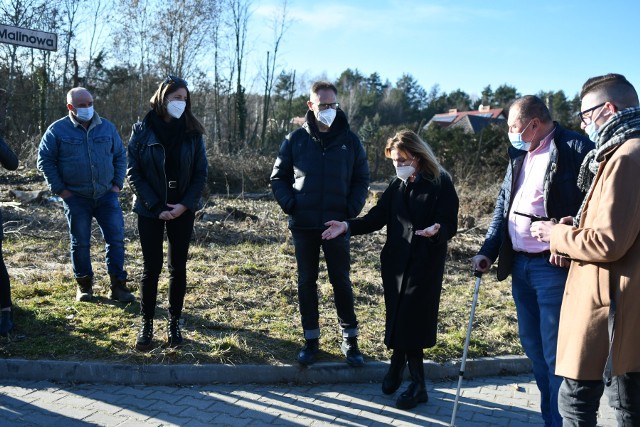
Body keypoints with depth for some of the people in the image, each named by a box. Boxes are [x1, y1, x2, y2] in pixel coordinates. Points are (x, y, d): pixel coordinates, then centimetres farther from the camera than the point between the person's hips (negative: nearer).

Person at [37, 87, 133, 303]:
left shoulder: (107, 127, 6)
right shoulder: (58, 130, -2)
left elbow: (120, 156, 12)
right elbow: (45, 160, 1)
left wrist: (117, 184, 4)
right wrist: (59, 189, -5)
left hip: (106, 195, 2)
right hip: (76, 198, -2)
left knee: (116, 239, -1)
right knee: (80, 243, 7)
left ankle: (118, 286, 8)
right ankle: (84, 285, 23)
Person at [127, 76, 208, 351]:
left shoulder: (192, 132, 0)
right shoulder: (142, 130, -4)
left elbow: (201, 173, 0)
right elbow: (133, 173, -5)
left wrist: (185, 205, -11)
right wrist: (157, 207, -12)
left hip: (183, 210, 2)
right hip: (150, 210, -1)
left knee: (178, 267, 7)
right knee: (151, 267, 2)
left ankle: (174, 323, 20)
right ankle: (146, 325, 16)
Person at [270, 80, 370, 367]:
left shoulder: (350, 140, 2)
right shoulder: (296, 139, 1)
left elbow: (361, 179, 7)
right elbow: (278, 177, 7)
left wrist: (352, 210, -6)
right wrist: (290, 205, -7)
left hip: (337, 225, 0)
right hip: (303, 225, 1)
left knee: (341, 281, 6)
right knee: (306, 282, 8)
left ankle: (350, 339, 20)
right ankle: (311, 340, 21)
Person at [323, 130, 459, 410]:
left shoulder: (441, 184, -7)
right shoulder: (397, 186, 10)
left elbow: (449, 225, -12)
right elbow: (377, 217, 5)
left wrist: (436, 231, -35)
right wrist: (347, 226, -9)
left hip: (424, 264, -5)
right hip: (395, 262, 5)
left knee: (411, 321, -4)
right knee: (398, 318, 8)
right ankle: (417, 383, 25)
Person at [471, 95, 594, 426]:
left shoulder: (576, 149, -7)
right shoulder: (519, 156, 16)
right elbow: (503, 207, 17)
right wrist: (488, 251, 9)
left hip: (554, 266, -8)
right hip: (520, 265, 8)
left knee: (555, 351, -3)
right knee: (532, 345, 14)